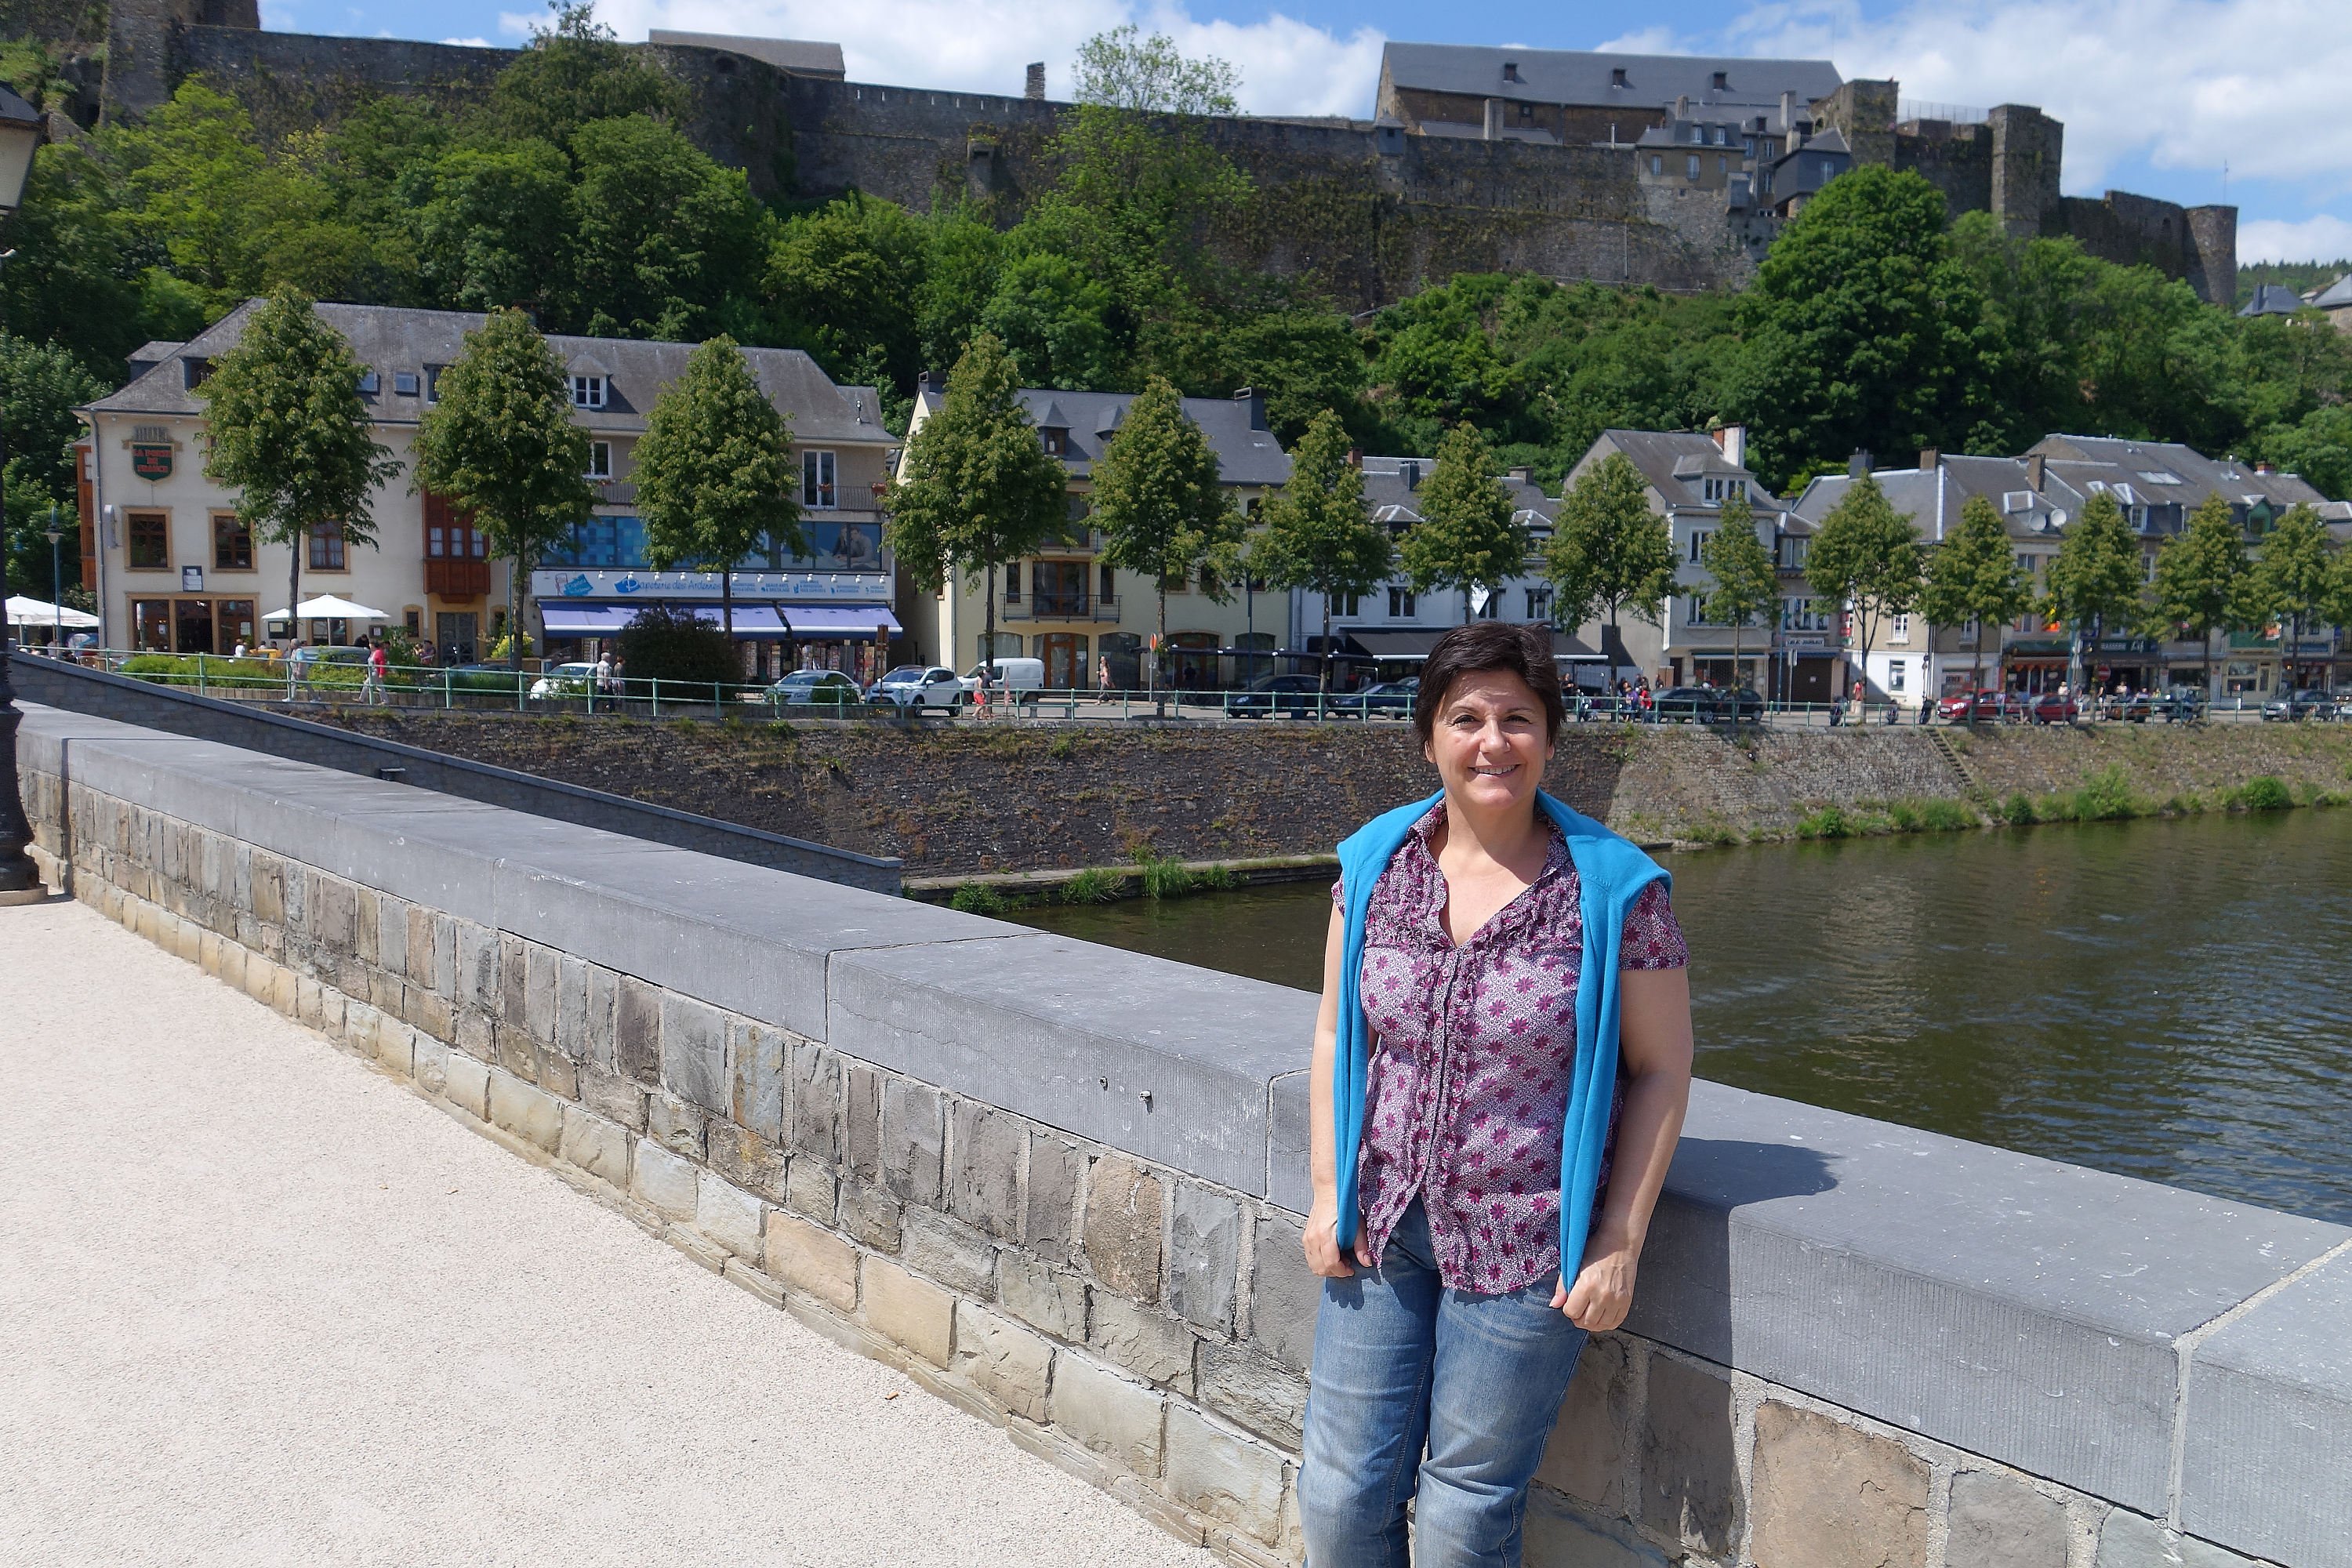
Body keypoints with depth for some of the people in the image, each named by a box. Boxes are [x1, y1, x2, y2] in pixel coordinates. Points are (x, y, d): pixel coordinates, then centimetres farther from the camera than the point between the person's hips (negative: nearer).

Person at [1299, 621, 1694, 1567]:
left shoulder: (1615, 889, -11)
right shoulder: (1375, 862, -1)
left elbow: (1662, 1069, -6)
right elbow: (1335, 1034, 7)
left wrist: (1619, 1242, -8)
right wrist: (1328, 1192, 3)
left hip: (1527, 1247, -3)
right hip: (1380, 1231, 4)